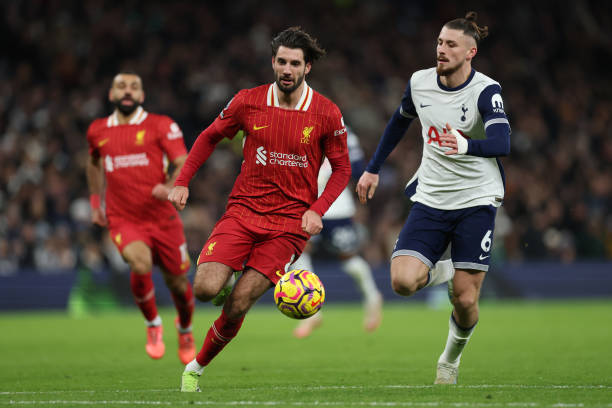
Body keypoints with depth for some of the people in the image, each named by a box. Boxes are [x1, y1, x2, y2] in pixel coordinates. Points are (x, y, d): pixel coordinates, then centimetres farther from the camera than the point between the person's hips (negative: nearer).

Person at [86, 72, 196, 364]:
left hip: (162, 217, 0)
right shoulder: (98, 131, 6)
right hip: (122, 220, 0)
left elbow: (183, 164, -9)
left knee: (177, 282, 6)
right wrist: (96, 201, 24)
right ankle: (153, 326, 0)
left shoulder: (161, 126, -4)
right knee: (140, 266, -27)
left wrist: (170, 187, -29)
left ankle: (185, 329, 40)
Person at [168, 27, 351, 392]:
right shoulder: (248, 101, -1)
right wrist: (183, 182, 4)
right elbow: (210, 137, 14)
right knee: (205, 289, -19)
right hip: (243, 210, 2)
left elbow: (342, 169, 6)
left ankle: (197, 366, 11)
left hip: (291, 221, -2)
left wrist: (317, 211, -9)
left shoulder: (327, 113, -4)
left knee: (237, 306, -10)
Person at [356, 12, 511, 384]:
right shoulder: (420, 82, 0)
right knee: (403, 281, -18)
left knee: (465, 301, -5)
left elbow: (502, 143, -30)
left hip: (476, 201, -3)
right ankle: (438, 275, 19)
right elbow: (401, 120, 21)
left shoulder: (485, 91, -14)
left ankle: (452, 359, 27)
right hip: (431, 199, 3)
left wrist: (467, 146, -50)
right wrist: (374, 168, 23)